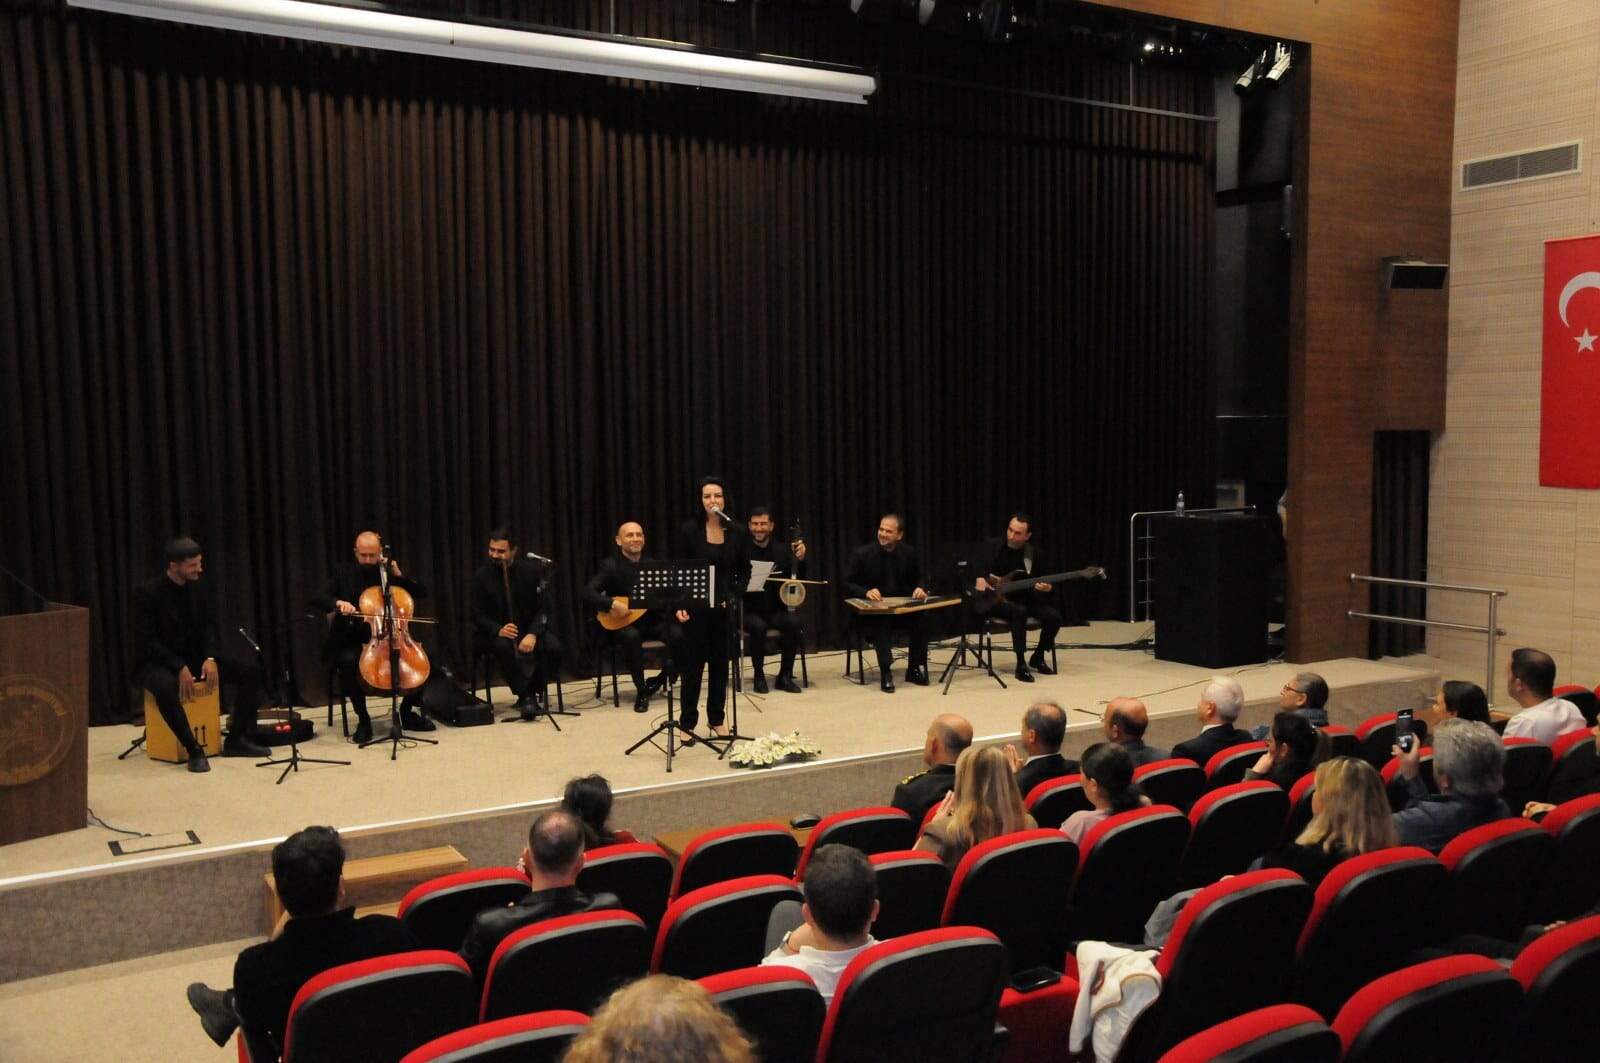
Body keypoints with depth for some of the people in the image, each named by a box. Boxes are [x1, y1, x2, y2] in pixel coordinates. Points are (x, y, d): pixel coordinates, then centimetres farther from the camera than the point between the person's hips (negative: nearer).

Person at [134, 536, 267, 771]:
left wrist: (210, 658, -11)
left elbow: (209, 626, 7)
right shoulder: (147, 592, -15)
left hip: (195, 657, 6)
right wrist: (179, 667, -26)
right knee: (166, 687, -41)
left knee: (250, 671, -11)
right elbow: (145, 641, -17)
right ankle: (194, 749, -29)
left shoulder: (200, 586, 1)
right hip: (157, 662, -6)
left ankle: (237, 739, -7)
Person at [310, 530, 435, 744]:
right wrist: (338, 602, -26)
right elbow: (317, 600, -5)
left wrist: (399, 575, -4)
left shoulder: (388, 571, 11)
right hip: (352, 641, -2)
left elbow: (422, 593, 10)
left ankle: (407, 710, 3)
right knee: (349, 661, -35)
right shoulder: (342, 572, 4)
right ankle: (363, 720, -17)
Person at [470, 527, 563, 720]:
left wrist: (532, 634, -23)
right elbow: (478, 615, -5)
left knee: (554, 646, -26)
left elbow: (543, 608, -4)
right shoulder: (481, 575, -6)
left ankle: (531, 692, -5)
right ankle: (524, 696, -21)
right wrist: (498, 630, -26)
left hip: (529, 628, 2)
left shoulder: (531, 569, -4)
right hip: (496, 632, -2)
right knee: (503, 646, -36)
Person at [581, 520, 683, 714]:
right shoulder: (610, 566, -6)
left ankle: (660, 679, -1)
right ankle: (641, 691, -19)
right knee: (631, 637, -37)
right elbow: (588, 593, -18)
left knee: (678, 633, -25)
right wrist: (612, 604, -33)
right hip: (621, 623, -3)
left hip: (652, 620, 3)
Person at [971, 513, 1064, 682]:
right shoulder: (992, 547, -5)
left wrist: (1047, 588, -22)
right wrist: (979, 578, -18)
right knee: (1019, 611, -36)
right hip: (995, 599, -3)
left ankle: (1038, 657, 5)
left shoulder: (1036, 554, 0)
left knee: (1053, 616, -21)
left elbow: (1049, 585, 2)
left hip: (1023, 599, 3)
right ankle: (1021, 665, -26)